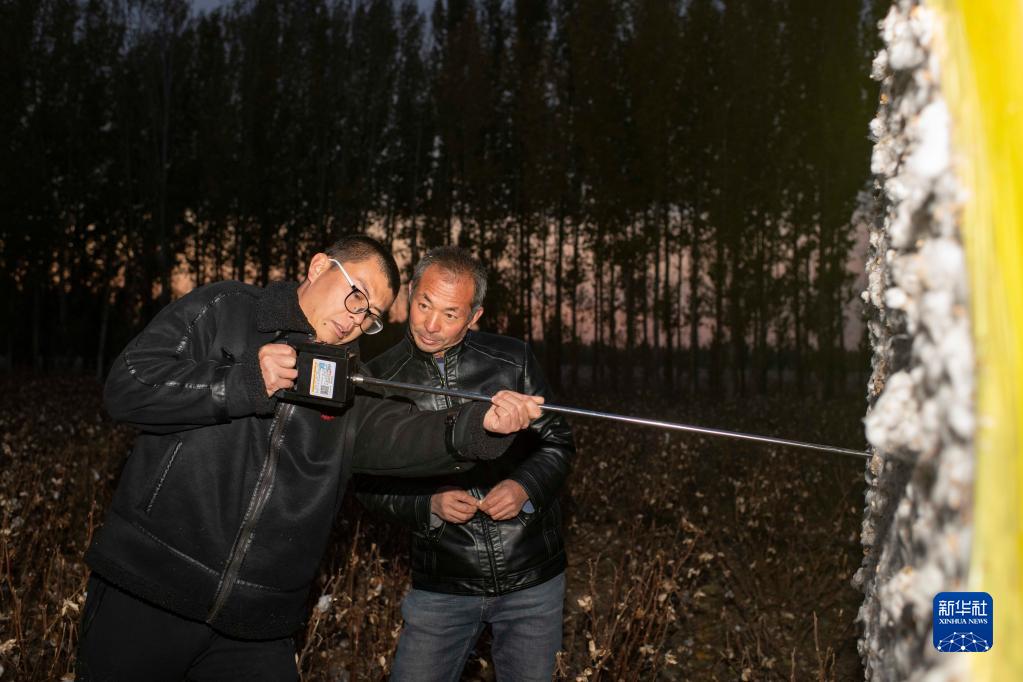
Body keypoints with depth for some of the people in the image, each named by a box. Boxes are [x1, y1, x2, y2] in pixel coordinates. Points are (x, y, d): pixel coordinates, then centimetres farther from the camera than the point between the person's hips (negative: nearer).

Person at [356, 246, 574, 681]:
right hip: (442, 584, 0)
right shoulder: (379, 380, -6)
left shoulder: (511, 360, -6)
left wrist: (526, 487, -16)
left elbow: (557, 442, 4)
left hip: (533, 579, 1)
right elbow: (368, 483, 1)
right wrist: (429, 506, -16)